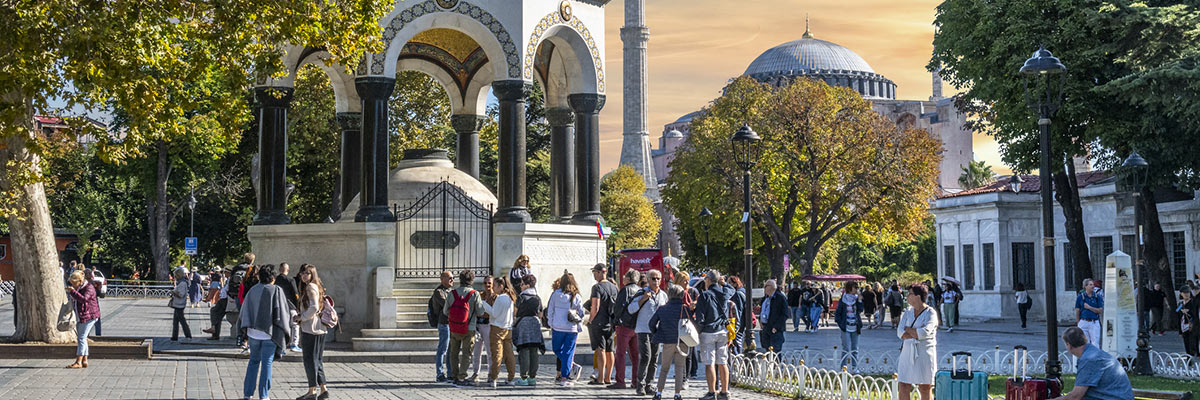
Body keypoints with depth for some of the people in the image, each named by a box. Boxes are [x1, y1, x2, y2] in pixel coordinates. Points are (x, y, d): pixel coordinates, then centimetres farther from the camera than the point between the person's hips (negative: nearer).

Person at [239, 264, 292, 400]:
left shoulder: (252, 290, 1)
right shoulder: (276, 291, -10)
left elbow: (244, 311, 5)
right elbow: (283, 312, -9)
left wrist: (247, 328, 15)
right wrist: (286, 331, 2)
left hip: (254, 331, 4)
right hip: (270, 332, -4)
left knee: (254, 361, 17)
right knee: (267, 363, 4)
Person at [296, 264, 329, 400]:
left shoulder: (310, 287, -12)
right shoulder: (317, 287, 16)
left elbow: (314, 307, -23)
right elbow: (326, 305, 17)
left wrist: (301, 317, -10)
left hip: (310, 328, -9)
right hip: (320, 329, 9)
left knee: (310, 359, -3)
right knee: (317, 359, 12)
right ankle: (323, 389, 11)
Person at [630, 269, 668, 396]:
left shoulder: (663, 295, 13)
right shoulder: (642, 293, -3)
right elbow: (631, 309, -9)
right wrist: (643, 299, -18)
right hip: (643, 330, -5)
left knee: (654, 359, 6)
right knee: (645, 357, -14)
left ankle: (648, 384, 14)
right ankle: (640, 385, -8)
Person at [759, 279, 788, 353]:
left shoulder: (780, 297, -9)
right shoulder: (765, 298, 15)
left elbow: (784, 315, -13)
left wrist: (776, 327, -18)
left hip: (775, 330, -8)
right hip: (765, 329, 8)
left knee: (776, 352, -10)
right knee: (768, 352, 11)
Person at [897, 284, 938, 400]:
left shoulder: (931, 313, -6)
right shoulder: (908, 312, 11)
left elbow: (925, 332, -20)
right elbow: (900, 332, 0)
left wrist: (908, 329, -6)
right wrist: (916, 334, -15)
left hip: (924, 353, -5)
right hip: (908, 352, 5)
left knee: (925, 389, 0)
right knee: (904, 387, 3)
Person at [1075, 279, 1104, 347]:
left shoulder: (1097, 297, 5)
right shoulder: (1080, 297, 2)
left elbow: (1101, 311, -1)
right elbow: (1077, 311, 3)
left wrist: (1089, 307, -10)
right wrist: (1077, 323, 1)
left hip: (1094, 323, 0)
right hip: (1083, 323, 0)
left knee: (1095, 343, -2)